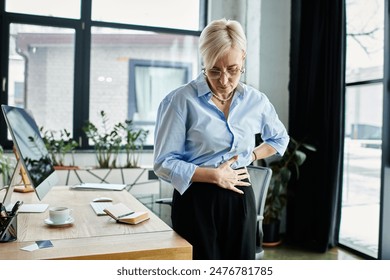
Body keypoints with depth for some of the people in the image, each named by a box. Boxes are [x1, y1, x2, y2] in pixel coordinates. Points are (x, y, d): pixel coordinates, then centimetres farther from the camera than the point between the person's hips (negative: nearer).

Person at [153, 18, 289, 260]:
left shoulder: (256, 101, 4)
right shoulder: (181, 100, -10)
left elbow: (280, 138, 23)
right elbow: (165, 163, -10)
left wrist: (251, 155, 7)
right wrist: (214, 174, -15)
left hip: (240, 199, 5)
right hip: (197, 202, -4)